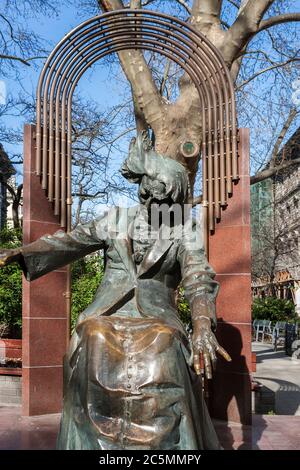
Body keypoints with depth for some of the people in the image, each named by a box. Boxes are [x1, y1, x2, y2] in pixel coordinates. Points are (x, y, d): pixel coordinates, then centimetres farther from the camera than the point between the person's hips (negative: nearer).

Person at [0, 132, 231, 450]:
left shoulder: (185, 230, 2)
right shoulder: (117, 219, 10)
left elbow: (198, 275, -13)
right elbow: (71, 242, 8)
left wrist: (203, 325, -33)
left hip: (155, 319, -2)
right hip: (106, 316, 2)